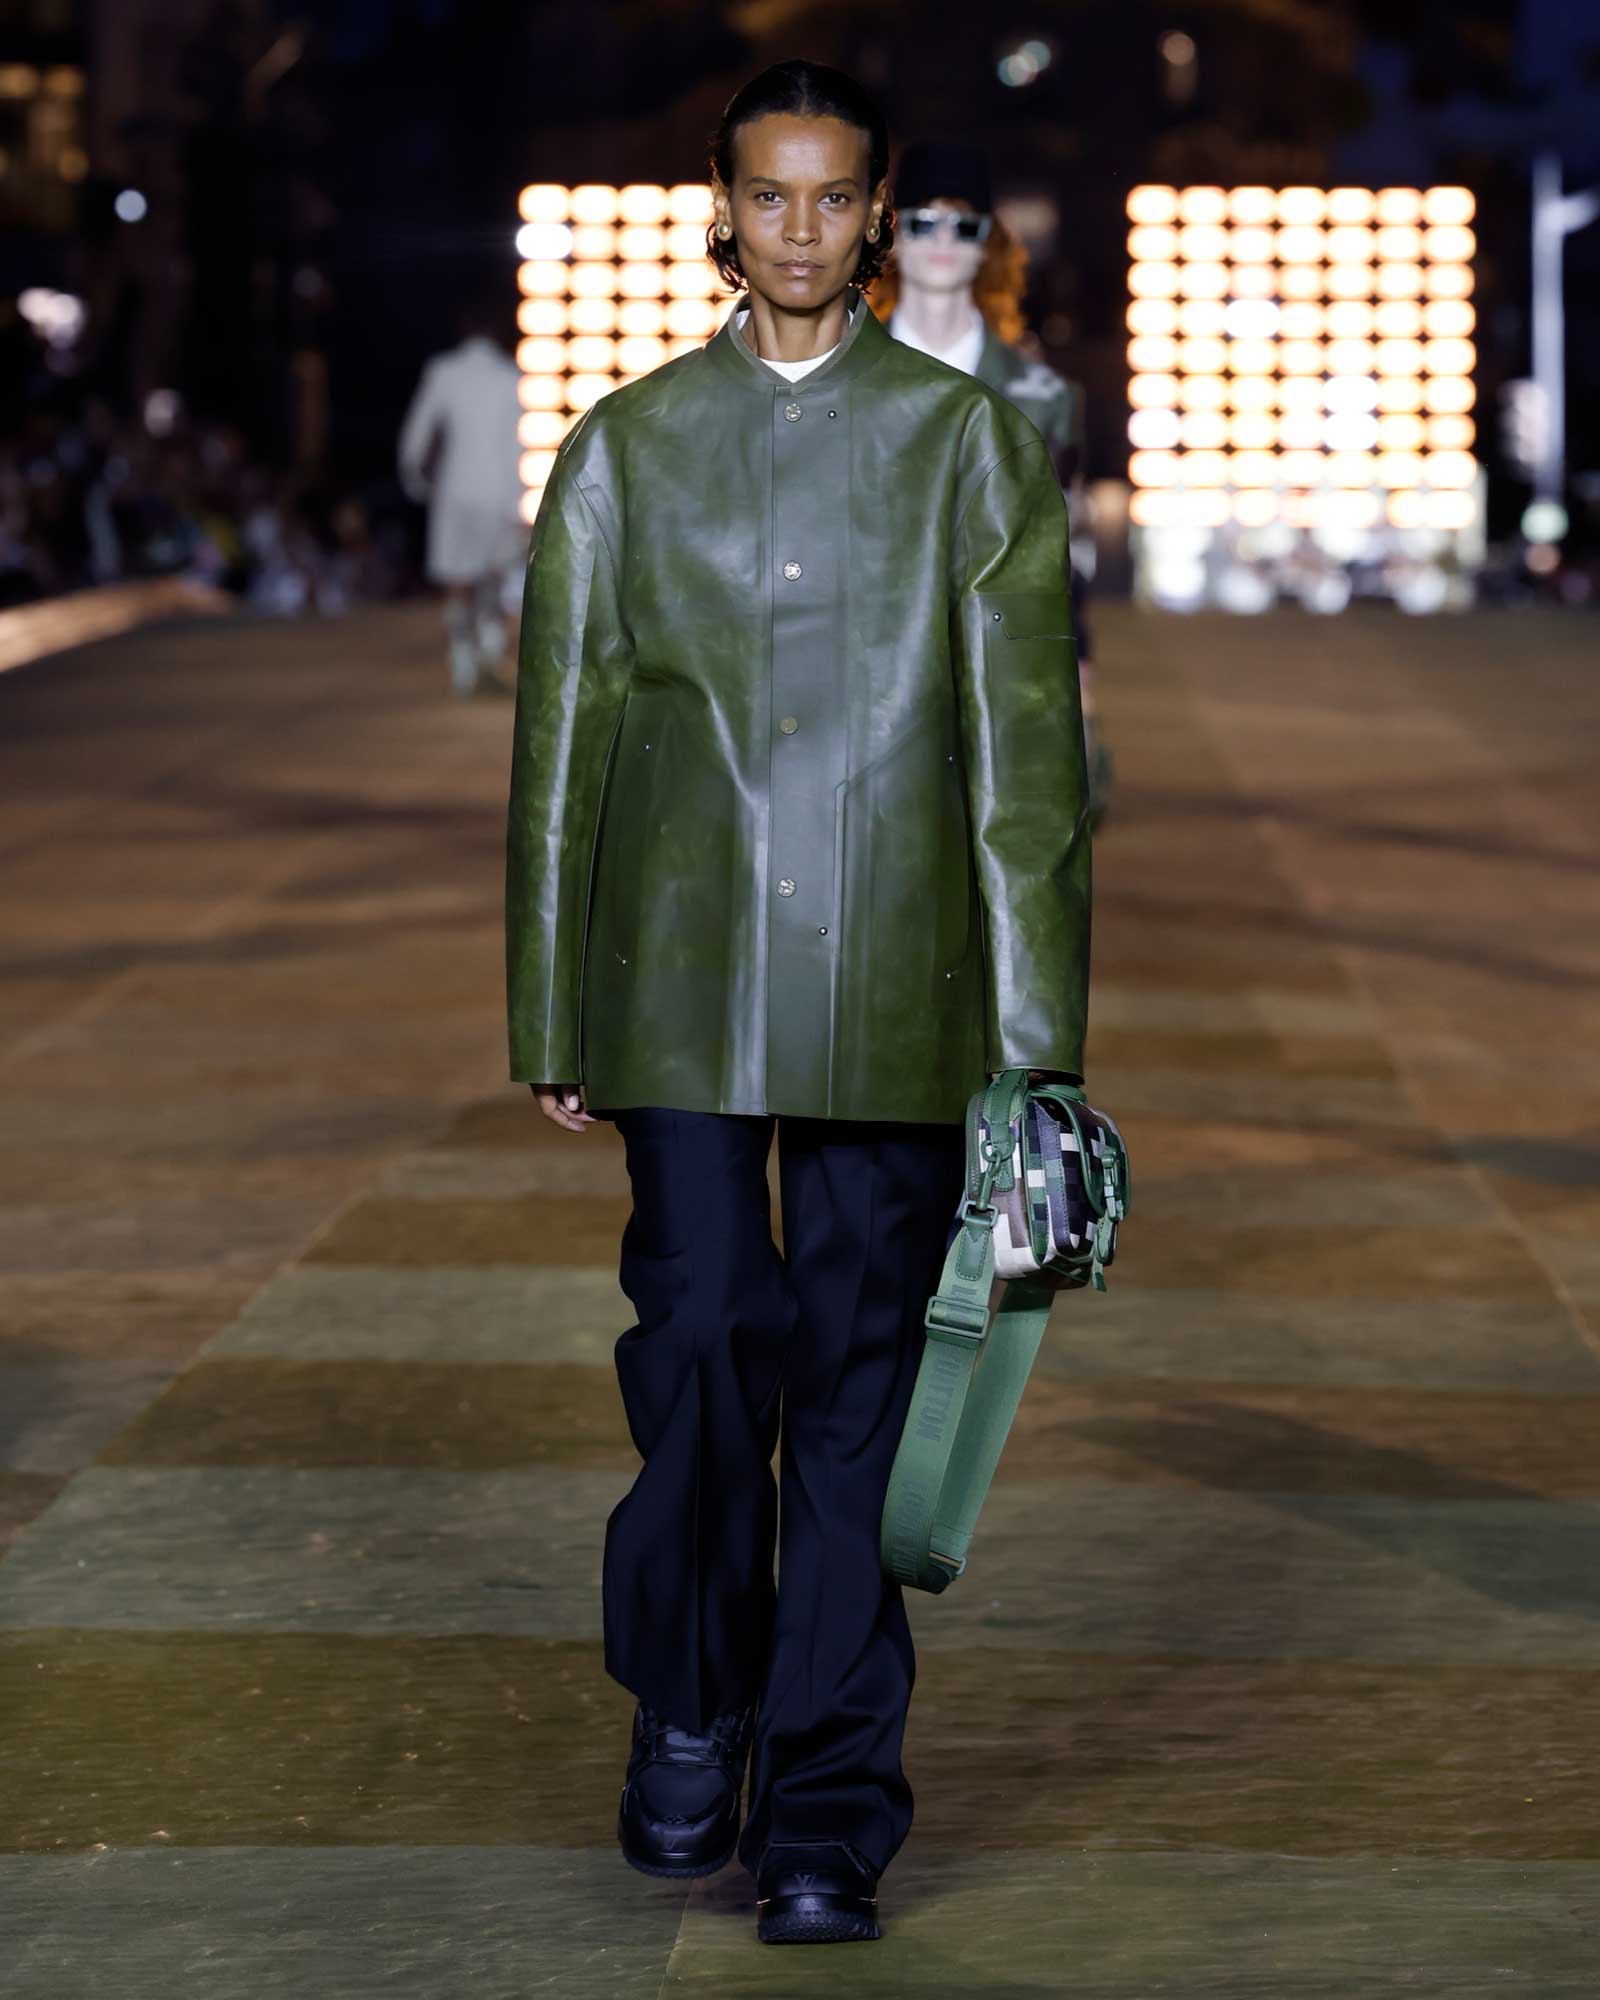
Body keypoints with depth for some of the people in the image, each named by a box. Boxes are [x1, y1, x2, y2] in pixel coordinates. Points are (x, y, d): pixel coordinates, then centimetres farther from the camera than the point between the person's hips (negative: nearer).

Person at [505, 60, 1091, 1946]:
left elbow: (1025, 741, 4)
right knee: (700, 1332, -5)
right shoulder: (628, 444, 9)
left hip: (891, 992, 0)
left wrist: (1037, 1027, -1)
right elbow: (560, 731, 11)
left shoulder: (969, 441, 7)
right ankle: (690, 1709, 20)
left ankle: (825, 1819, 6)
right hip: (682, 984, 1)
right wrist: (548, 1017, 7)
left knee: (858, 1373, -1)